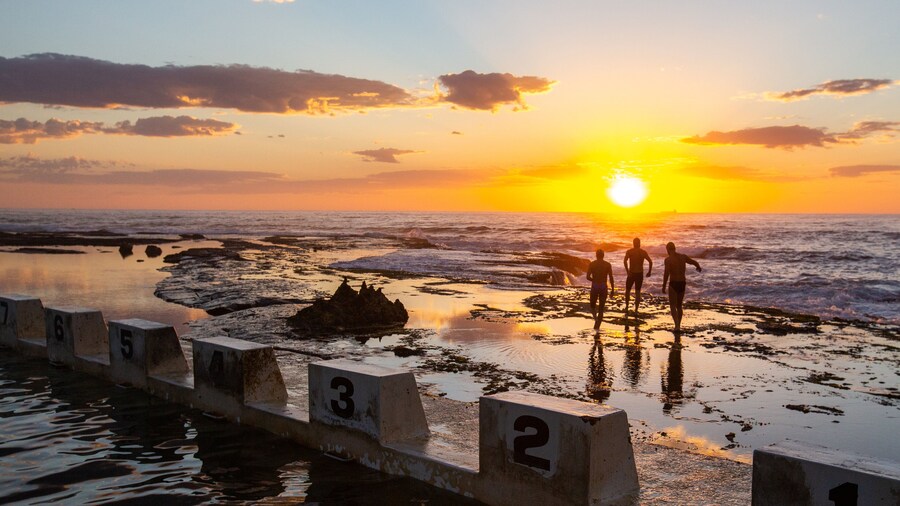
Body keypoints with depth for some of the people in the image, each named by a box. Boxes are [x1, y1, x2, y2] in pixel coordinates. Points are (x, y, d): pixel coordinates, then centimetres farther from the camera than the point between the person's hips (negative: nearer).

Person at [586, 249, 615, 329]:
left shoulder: (592, 264, -3)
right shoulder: (608, 264, -2)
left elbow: (588, 277, -8)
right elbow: (611, 278, -6)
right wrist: (613, 290, 2)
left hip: (594, 287, 0)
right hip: (603, 288, 1)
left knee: (592, 306, 18)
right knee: (601, 309, 11)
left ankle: (596, 317, -12)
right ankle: (597, 326, 6)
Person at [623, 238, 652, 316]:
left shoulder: (629, 251, -5)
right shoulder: (643, 252, 1)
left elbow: (625, 261, -21)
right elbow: (650, 262, -8)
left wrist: (627, 271, -20)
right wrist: (649, 271, 2)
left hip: (631, 274, -2)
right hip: (640, 274, 2)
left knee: (628, 290, 17)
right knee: (637, 292, 10)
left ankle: (626, 307, 9)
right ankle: (636, 310, 4)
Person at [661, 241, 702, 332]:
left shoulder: (668, 259, -12)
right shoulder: (683, 257, 5)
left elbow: (666, 273, -21)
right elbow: (695, 262, 21)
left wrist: (663, 287, -14)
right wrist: (699, 268, 45)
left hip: (673, 284, -5)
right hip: (682, 284, 5)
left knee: (672, 306, 0)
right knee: (679, 306, 20)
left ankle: (677, 326, -18)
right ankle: (678, 326, 24)